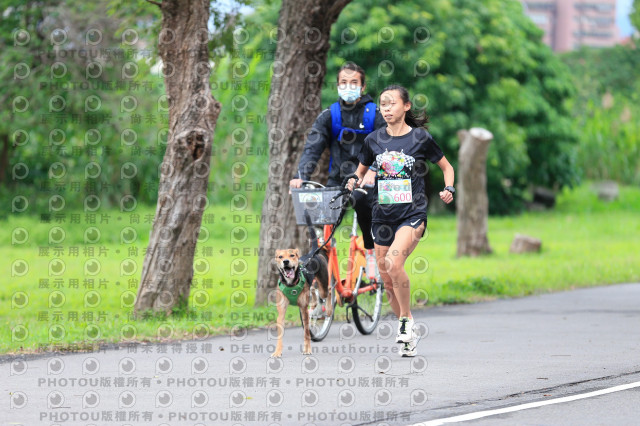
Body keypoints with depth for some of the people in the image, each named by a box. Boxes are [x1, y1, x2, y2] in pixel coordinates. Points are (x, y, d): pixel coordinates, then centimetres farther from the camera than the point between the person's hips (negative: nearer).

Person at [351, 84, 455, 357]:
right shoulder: (374, 140, 6)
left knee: (393, 261, -28)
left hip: (412, 214, -4)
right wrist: (355, 181, -2)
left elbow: (446, 167, 11)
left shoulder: (421, 138, -2)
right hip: (383, 215, 4)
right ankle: (408, 336, 22)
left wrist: (449, 189, -7)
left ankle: (407, 321, -12)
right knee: (388, 280, 5)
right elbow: (361, 171, 20)